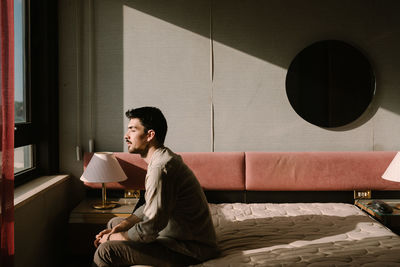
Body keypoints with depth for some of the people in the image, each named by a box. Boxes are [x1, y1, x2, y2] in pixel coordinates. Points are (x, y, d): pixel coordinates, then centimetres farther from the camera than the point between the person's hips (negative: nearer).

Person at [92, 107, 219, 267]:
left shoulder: (161, 167, -26)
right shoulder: (164, 157, 8)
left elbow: (148, 230, -25)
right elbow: (149, 207, 15)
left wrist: (111, 238, -8)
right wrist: (118, 228, 4)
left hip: (189, 250, -10)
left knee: (106, 252, -18)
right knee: (114, 223, 21)